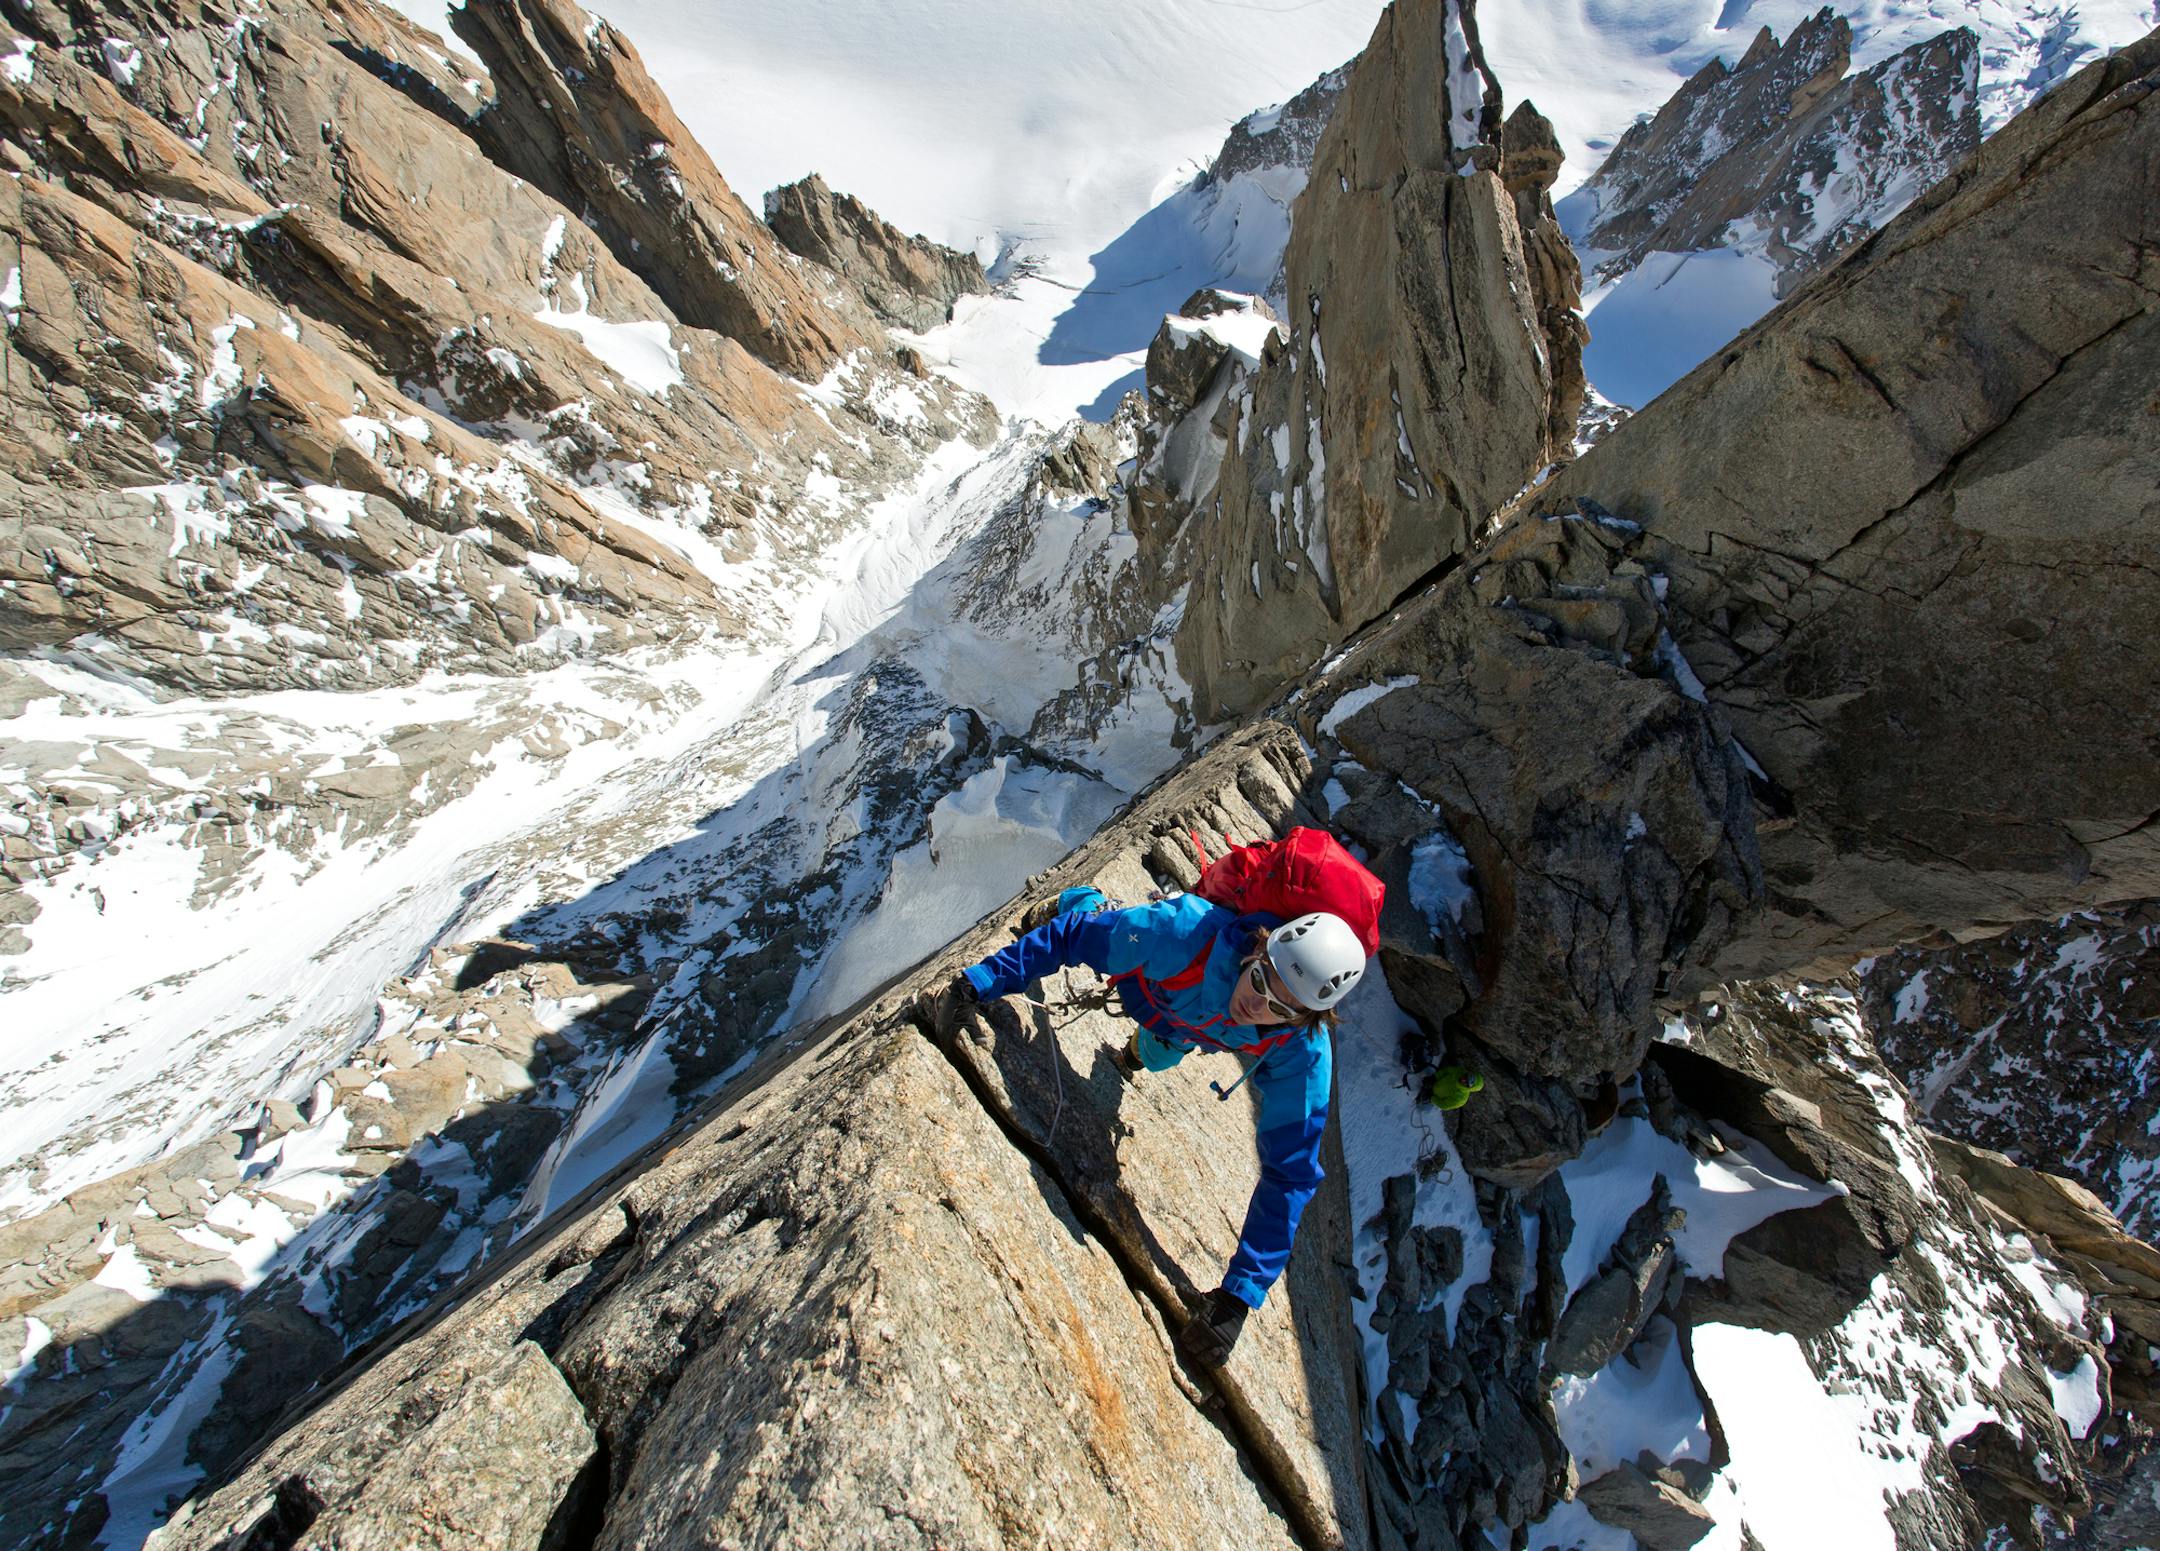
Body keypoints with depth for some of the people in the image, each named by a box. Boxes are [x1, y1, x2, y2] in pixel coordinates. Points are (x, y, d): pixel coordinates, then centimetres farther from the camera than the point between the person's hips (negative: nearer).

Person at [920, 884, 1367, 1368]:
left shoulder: (1301, 1057, -43)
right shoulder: (1191, 931, -50)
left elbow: (1289, 1175, -33)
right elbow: (1070, 938, -39)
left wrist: (1239, 1296, -34)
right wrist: (973, 984, -42)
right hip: (1147, 978, -2)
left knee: (1156, 1060, 33)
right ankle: (1059, 905, 63)